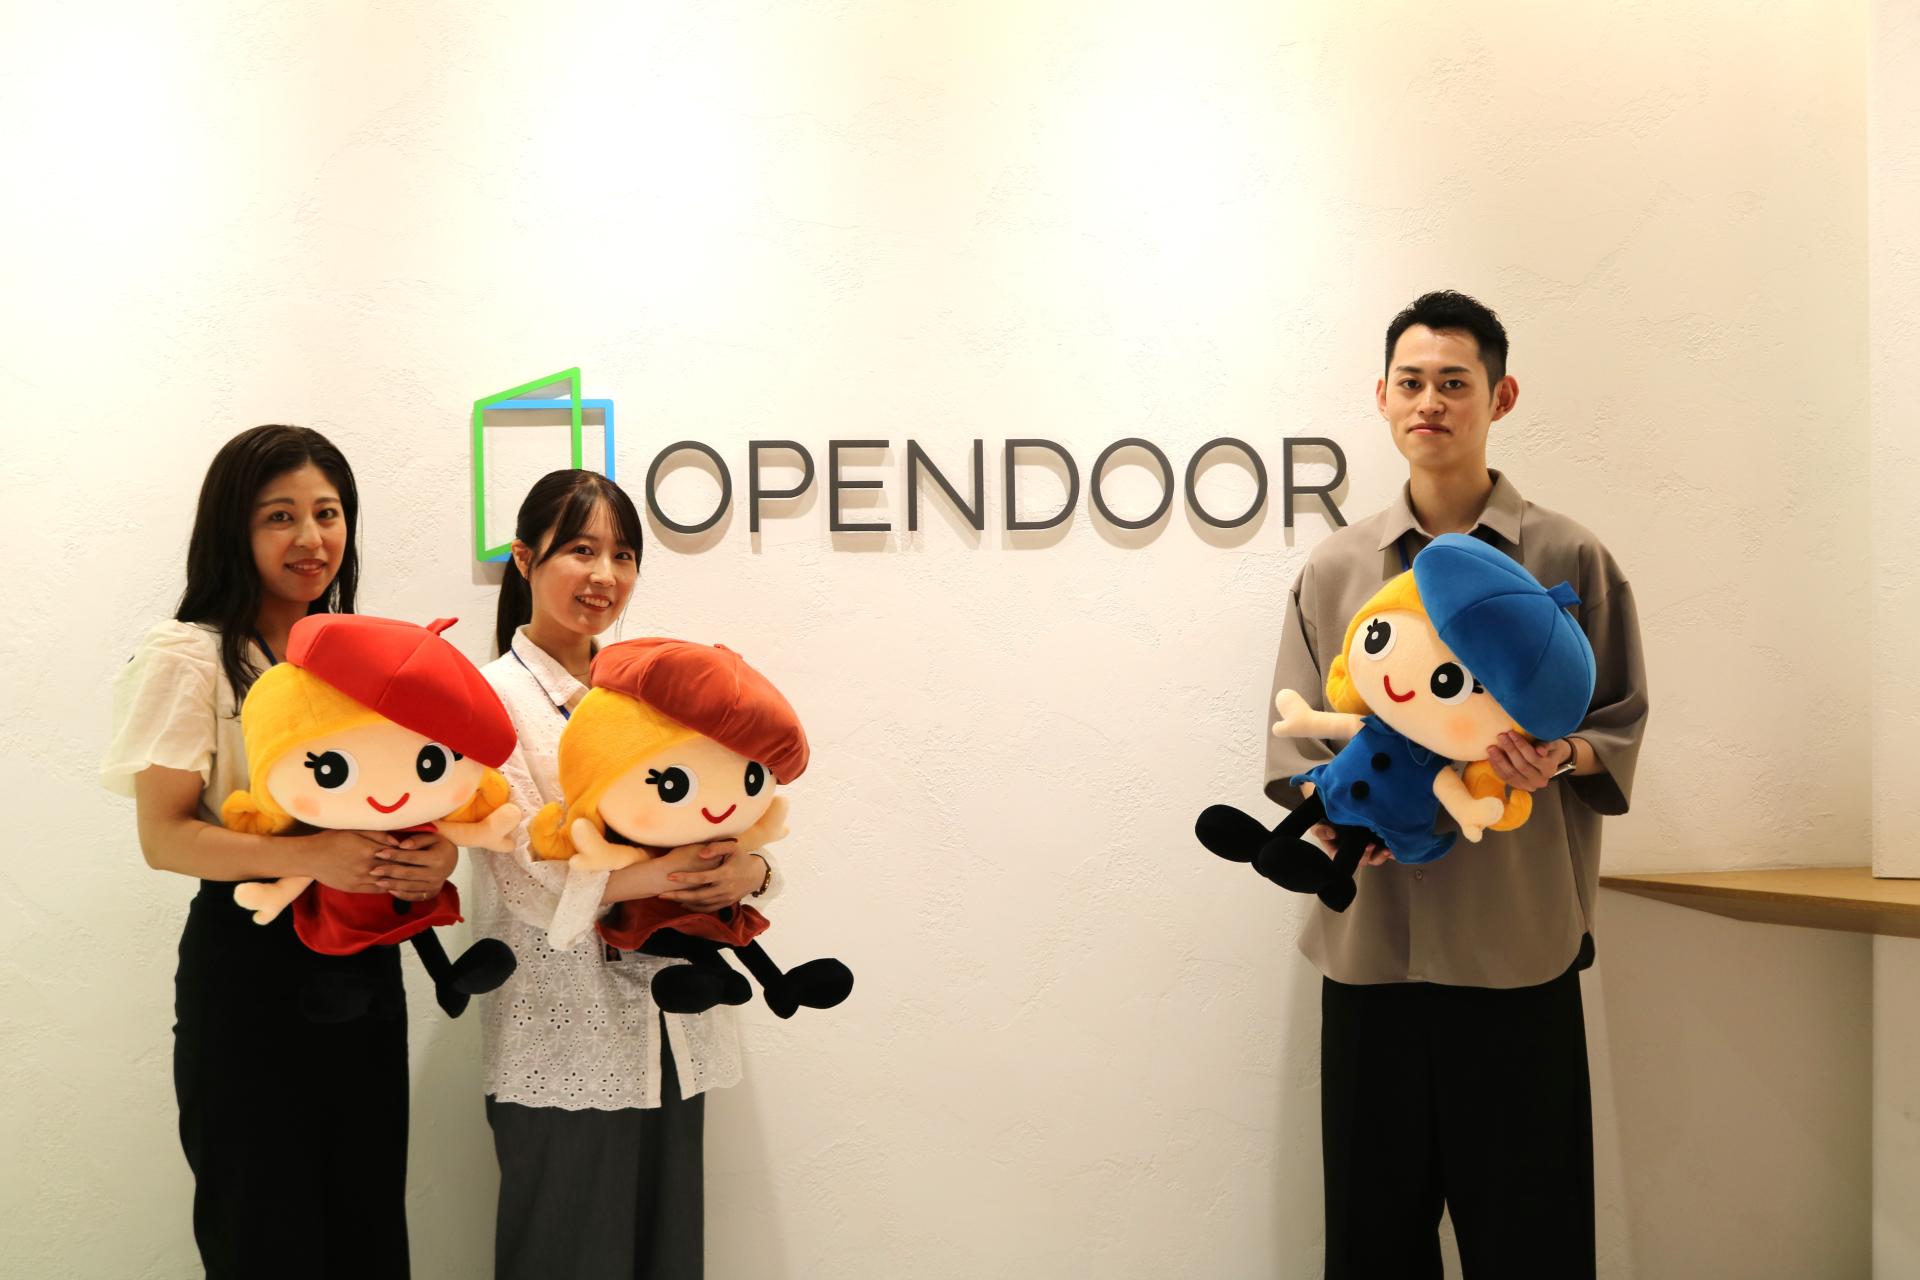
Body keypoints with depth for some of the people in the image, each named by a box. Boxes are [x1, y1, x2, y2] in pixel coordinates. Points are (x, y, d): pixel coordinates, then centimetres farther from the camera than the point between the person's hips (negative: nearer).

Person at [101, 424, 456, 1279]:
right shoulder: (191, 656, -7)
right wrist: (310, 857, -27)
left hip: (364, 964, 5)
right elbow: (163, 837, -13)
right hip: (250, 962, -5)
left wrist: (436, 852, -10)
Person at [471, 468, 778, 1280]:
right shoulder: (496, 697, -5)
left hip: (675, 1035, 5)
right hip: (564, 1050, -5)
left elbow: (726, 823, 7)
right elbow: (529, 878, -16)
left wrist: (748, 870, -16)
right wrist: (645, 877, -32)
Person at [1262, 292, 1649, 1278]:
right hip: (1372, 937, 2)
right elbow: (1294, 740, 10)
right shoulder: (1334, 569, 9)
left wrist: (1560, 755, -15)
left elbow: (1620, 726, 7)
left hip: (1519, 939, -2)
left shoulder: (1570, 560, 3)